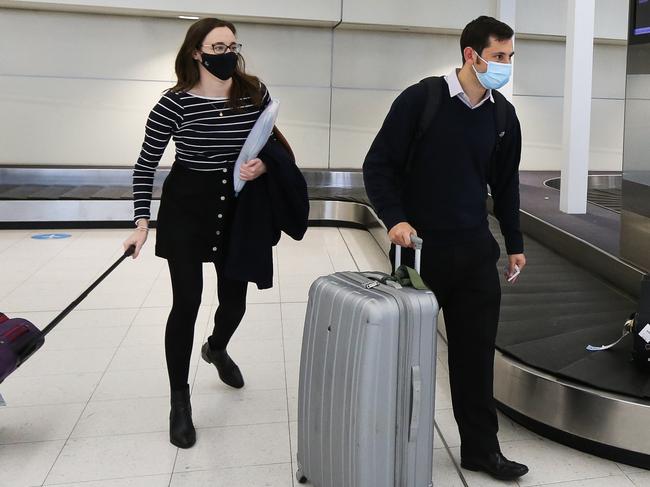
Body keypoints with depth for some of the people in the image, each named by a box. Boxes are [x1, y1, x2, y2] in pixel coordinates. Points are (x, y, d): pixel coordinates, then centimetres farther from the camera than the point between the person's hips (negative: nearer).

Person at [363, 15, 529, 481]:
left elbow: (505, 183, 15)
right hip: (419, 247, -4)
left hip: (475, 251, 4)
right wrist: (395, 219, -19)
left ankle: (481, 448, 22)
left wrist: (514, 243, 16)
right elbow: (379, 164, -8)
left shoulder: (503, 115, 6)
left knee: (477, 351, 7)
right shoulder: (421, 99, -9)